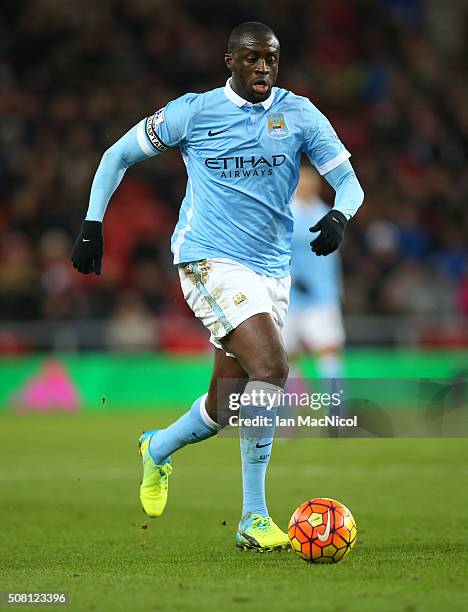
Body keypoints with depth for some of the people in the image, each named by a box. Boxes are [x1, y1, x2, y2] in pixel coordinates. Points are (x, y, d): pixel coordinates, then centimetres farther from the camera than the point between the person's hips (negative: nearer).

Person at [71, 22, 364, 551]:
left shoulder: (299, 114, 4)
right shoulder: (193, 112, -2)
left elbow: (349, 183, 3)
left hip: (273, 270, 5)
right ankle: (253, 520, -17)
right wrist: (92, 224, 2)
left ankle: (157, 449, 41)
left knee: (227, 405, 8)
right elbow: (118, 155, 9)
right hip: (210, 262, -5)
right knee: (271, 367, -24)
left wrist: (338, 216, -19)